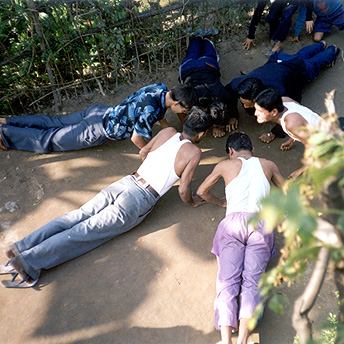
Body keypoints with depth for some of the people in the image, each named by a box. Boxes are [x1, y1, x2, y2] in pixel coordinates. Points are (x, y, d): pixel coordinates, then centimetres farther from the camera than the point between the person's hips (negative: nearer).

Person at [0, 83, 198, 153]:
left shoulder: (160, 88, -4)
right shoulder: (150, 110, -30)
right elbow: (137, 138, -28)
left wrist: (166, 126, 10)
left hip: (100, 112, 8)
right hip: (97, 132, -8)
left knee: (54, 124, 20)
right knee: (48, 140, 8)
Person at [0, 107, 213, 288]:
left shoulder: (167, 132, 14)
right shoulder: (194, 152, -2)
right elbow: (183, 190, -5)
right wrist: (192, 202, 15)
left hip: (125, 182, 5)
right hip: (140, 200, -5)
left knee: (77, 217, 2)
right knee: (85, 231, -7)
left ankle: (19, 248, -2)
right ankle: (29, 261, -10)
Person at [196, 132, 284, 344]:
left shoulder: (226, 165, 19)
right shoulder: (268, 165, 24)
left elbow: (202, 191, 28)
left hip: (234, 221, -1)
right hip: (261, 223, 2)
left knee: (227, 280, -12)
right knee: (252, 280, -10)